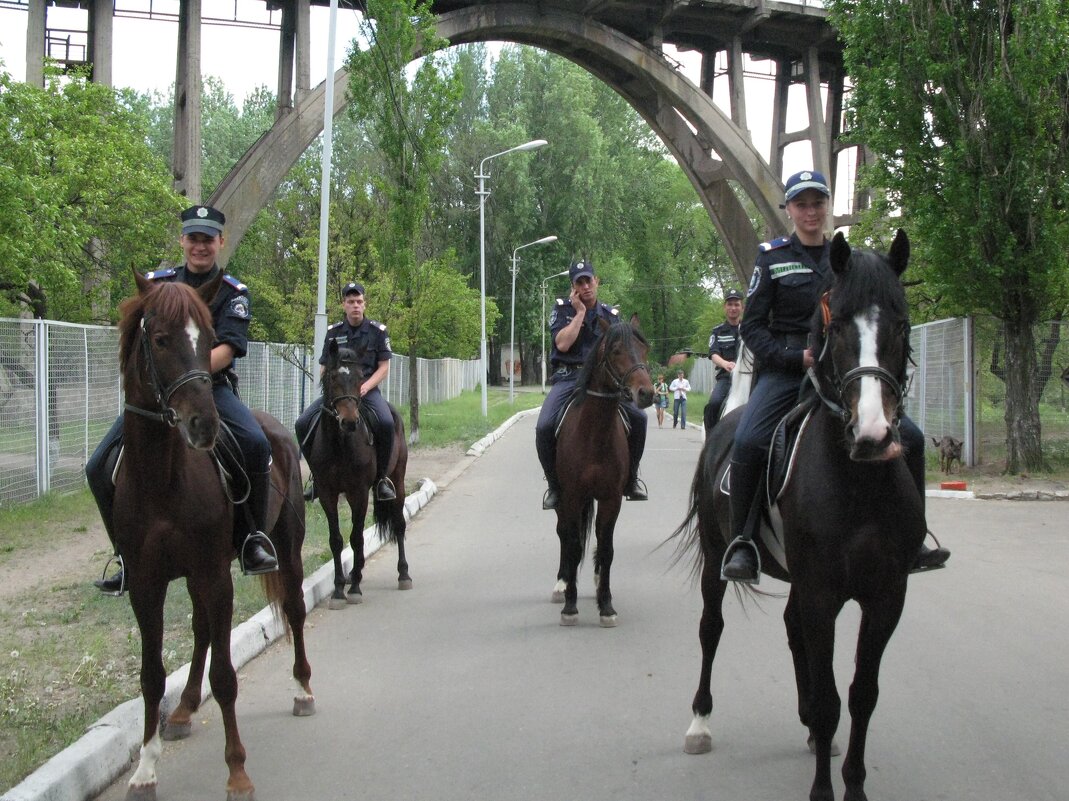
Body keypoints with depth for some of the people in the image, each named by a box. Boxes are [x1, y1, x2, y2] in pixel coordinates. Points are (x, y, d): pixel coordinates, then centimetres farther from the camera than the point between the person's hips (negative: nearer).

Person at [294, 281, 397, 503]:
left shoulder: (377, 330, 4)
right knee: (303, 424, -18)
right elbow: (324, 368, 15)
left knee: (386, 423, -34)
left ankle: (381, 477, -15)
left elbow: (383, 368, 2)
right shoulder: (333, 332, 10)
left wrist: (365, 386, -14)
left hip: (367, 390, -3)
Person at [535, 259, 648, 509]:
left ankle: (630, 478, 4)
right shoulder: (562, 308, 3)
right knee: (544, 427, -25)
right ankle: (554, 484, -3)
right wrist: (580, 312, -10)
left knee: (638, 418, -16)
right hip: (569, 378, -2)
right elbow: (562, 344, -13)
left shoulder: (611, 315, 10)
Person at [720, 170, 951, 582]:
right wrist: (796, 358, -13)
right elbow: (752, 325, 1)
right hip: (784, 370, -4)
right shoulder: (772, 258, 4)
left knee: (910, 437, -8)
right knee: (748, 441, -30)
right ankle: (741, 542, -16)